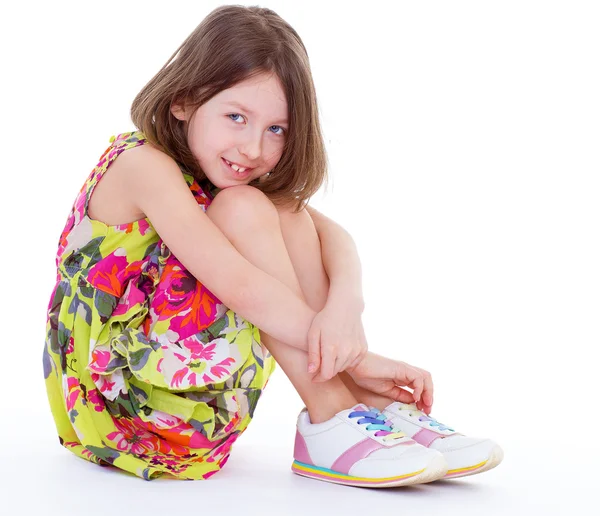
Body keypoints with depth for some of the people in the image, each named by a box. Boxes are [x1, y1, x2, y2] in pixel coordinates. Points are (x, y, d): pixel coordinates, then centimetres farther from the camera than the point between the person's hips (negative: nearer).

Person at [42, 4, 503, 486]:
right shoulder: (143, 164, -21)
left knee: (287, 211, -10)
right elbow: (239, 287, -31)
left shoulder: (227, 173, 2)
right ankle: (330, 422, -22)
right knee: (243, 209, -24)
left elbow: (334, 235, -13)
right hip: (115, 385, -7)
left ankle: (374, 408, -15)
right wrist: (356, 358, -30)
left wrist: (345, 303, -36)